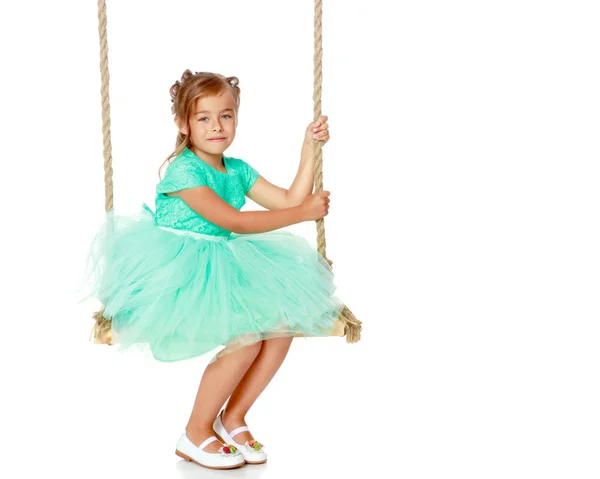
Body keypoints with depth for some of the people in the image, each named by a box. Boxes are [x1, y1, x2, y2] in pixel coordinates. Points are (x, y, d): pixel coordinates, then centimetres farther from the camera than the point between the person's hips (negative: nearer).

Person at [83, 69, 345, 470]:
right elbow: (234, 221, -23)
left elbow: (288, 201, 4)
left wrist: (309, 148, 0)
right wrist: (304, 213, -20)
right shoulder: (183, 170, -15)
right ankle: (196, 435, -4)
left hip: (223, 270, 8)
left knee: (282, 327, -8)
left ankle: (232, 416, 10)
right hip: (179, 274, -8)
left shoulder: (237, 170, 9)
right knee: (245, 338, -24)